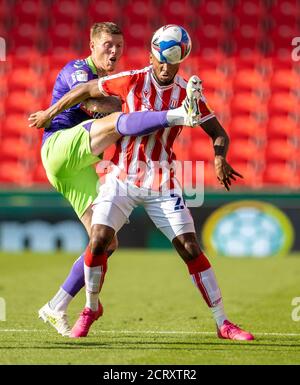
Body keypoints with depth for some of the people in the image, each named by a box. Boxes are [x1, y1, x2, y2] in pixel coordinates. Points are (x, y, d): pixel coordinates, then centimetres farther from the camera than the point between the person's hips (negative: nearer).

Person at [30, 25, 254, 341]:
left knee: (190, 248, -4)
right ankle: (90, 309, 11)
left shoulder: (188, 93, -5)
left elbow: (218, 133, 1)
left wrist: (220, 159, -21)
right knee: (99, 240, -16)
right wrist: (49, 115, 10)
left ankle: (222, 323, 3)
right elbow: (86, 90, 0)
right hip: (121, 180, -1)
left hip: (161, 184, 1)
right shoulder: (132, 81, -11)